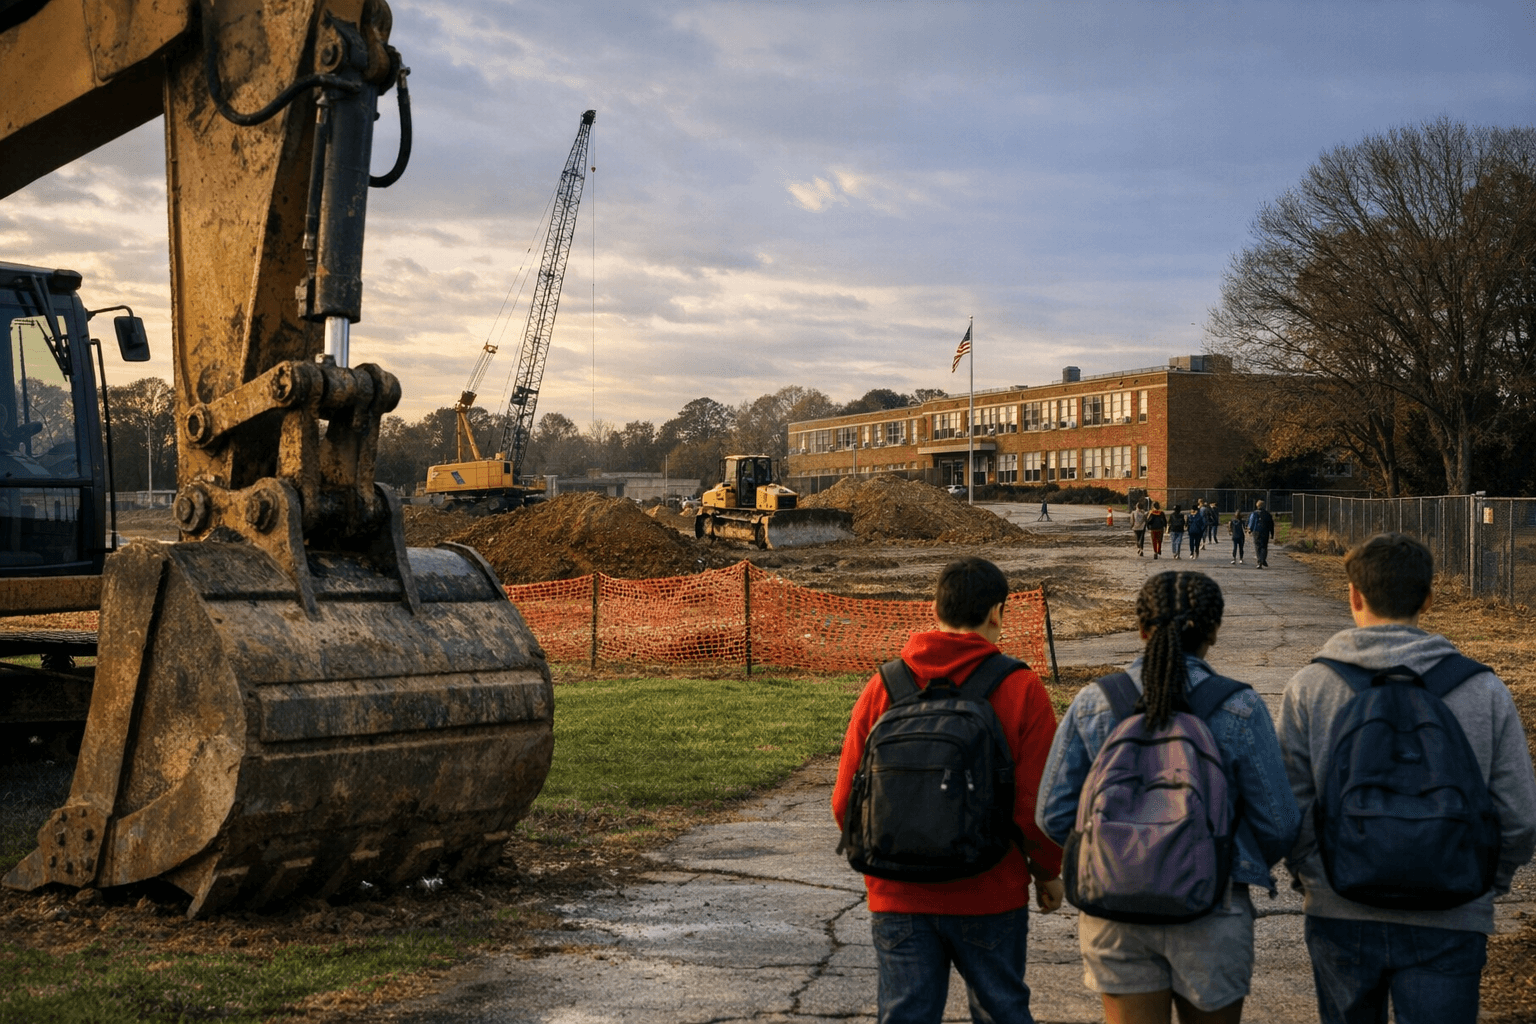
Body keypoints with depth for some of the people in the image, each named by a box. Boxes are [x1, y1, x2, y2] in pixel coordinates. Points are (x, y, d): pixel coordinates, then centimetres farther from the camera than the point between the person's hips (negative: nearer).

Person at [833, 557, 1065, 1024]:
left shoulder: (882, 688, -3)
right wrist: (1048, 872, 8)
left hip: (898, 896, 2)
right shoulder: (1020, 689, -9)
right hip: (990, 894, -1)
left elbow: (846, 801, -1)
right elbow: (1038, 802, -10)